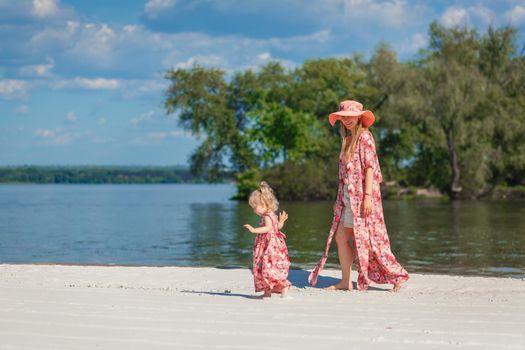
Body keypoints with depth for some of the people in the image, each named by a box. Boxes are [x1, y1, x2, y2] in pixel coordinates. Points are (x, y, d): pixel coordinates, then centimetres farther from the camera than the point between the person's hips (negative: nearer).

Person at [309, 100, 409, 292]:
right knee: (340, 237, 7)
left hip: (360, 195, -9)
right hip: (348, 195, 9)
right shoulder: (348, 139, 16)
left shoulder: (364, 137, -9)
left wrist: (367, 196, -21)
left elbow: (369, 168, -15)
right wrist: (340, 199, 17)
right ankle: (346, 282, 13)